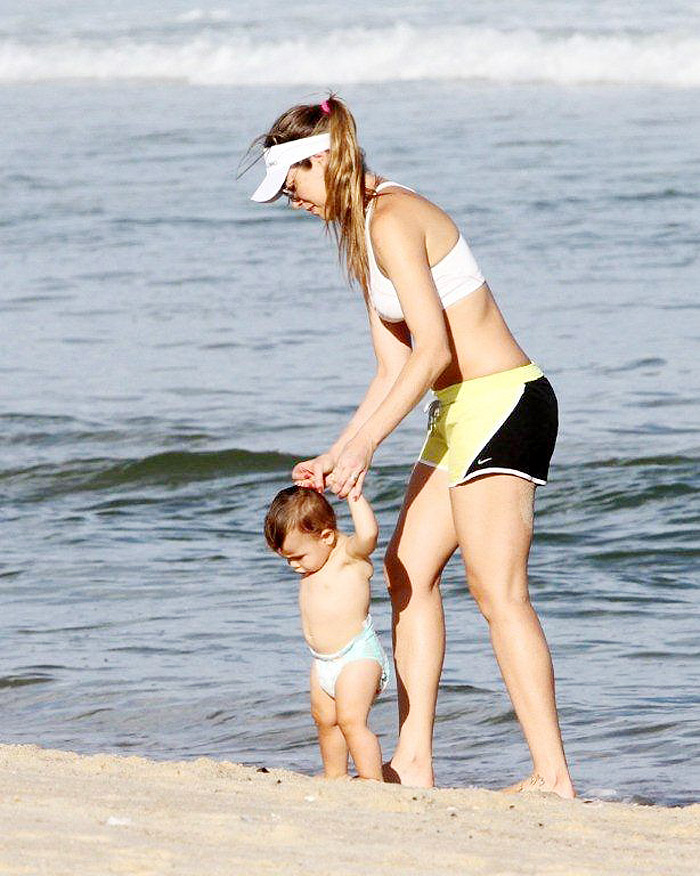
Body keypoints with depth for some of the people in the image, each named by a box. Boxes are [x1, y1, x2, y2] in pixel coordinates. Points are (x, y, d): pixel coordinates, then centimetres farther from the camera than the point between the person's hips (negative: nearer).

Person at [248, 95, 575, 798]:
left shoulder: (392, 220, -14)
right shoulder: (361, 233, 17)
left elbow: (434, 347, -22)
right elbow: (395, 366, 18)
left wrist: (365, 445, -22)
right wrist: (336, 456, 13)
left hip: (501, 401, -11)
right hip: (463, 412, 11)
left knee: (496, 588, -14)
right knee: (408, 570, 10)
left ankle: (552, 775, -17)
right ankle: (413, 762, 11)